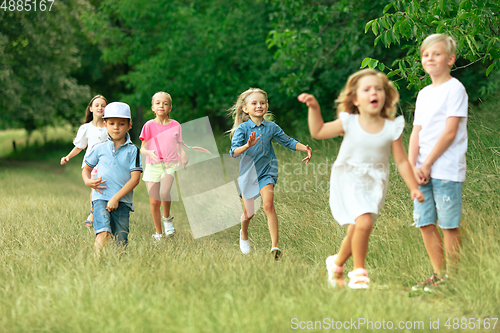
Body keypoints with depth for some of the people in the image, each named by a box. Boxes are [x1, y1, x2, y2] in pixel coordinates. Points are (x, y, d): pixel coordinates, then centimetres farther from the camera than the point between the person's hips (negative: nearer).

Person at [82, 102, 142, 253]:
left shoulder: (132, 150, 4)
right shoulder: (99, 149, 10)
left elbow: (135, 178, -4)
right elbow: (86, 168, 24)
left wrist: (116, 197, -12)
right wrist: (88, 181, 0)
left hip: (122, 202, 0)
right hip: (101, 197, 0)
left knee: (121, 241, -3)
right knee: (104, 232, -23)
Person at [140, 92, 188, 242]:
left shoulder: (175, 125, 5)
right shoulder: (149, 126, 1)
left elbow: (180, 145, 14)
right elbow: (142, 148, 1)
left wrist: (183, 158, -5)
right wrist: (149, 152, -20)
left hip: (170, 164, -1)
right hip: (153, 166, 1)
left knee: (164, 192, -27)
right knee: (154, 202, 0)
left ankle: (167, 218, 1)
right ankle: (158, 233, 15)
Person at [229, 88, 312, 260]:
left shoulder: (271, 127, -1)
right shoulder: (242, 128, -12)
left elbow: (288, 141, 12)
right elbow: (234, 152, -24)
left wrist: (305, 148, -4)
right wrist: (247, 145, -43)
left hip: (266, 173, 1)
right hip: (248, 174, -1)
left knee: (268, 205, -22)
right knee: (248, 213, 11)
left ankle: (275, 246, -26)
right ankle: (244, 235, 47)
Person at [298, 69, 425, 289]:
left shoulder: (391, 128, -5)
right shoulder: (349, 123, -7)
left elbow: (401, 162, 0)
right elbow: (318, 132, 2)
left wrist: (414, 188, -6)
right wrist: (314, 108, -9)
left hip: (374, 185, 3)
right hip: (348, 181, -3)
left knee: (355, 233, 9)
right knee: (364, 223, -23)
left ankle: (336, 264, 37)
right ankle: (359, 272, -7)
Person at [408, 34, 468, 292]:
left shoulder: (454, 89, -5)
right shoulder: (424, 94, 17)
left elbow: (450, 132, -12)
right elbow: (417, 133, 13)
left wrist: (427, 164, -11)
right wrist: (413, 166, -2)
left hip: (447, 169, -7)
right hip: (423, 169, 7)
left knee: (449, 224, -3)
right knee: (425, 222, 6)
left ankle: (453, 277, 5)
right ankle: (439, 274, 17)